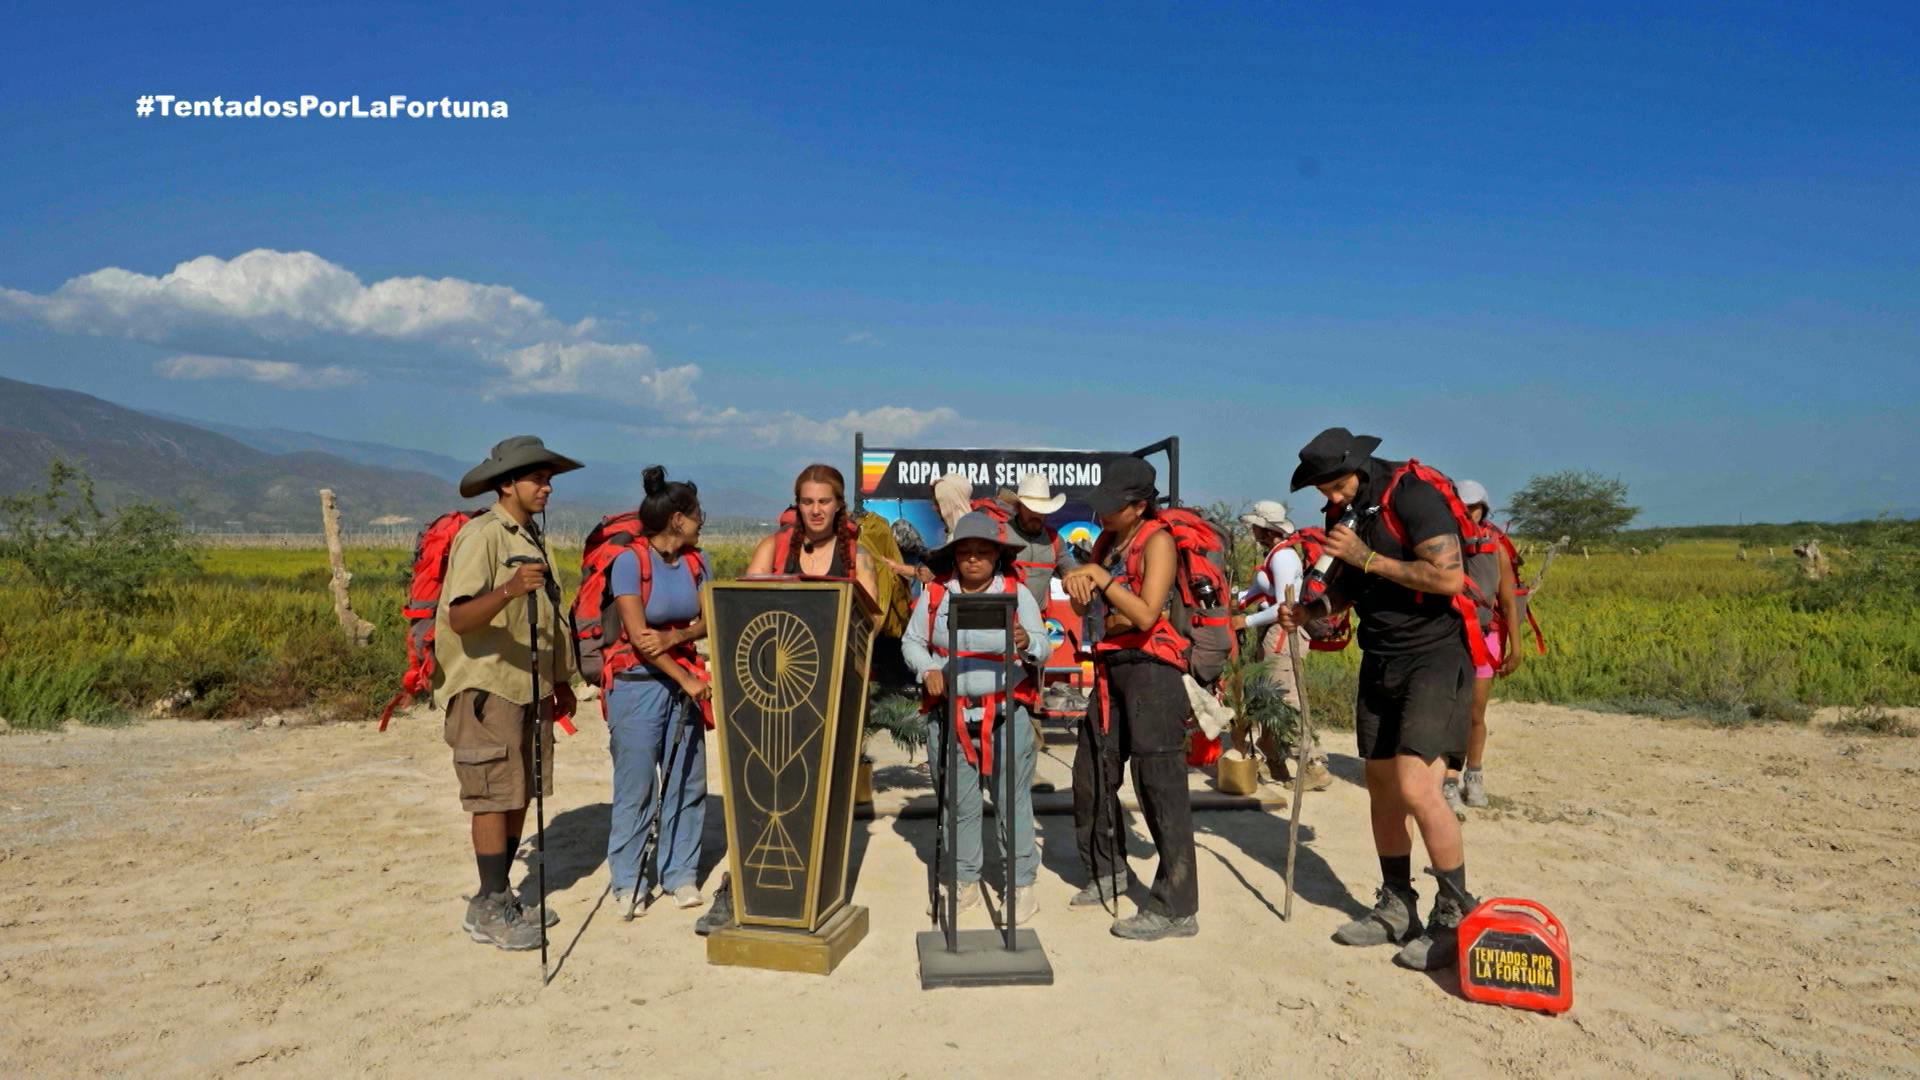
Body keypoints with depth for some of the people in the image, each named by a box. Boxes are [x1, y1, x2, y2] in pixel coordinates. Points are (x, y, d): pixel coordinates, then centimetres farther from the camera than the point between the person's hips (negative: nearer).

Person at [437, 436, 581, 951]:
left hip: (530, 686, 8)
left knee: (521, 794, 11)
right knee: (495, 797, -4)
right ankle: (491, 911, 7)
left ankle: (497, 899, 22)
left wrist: (561, 680, 21)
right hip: (488, 686, -8)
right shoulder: (480, 536, -13)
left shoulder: (532, 537, 14)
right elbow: (459, 618, -24)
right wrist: (508, 590, -42)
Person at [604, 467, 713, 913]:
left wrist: (673, 637, -18)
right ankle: (625, 882, 17)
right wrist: (687, 679, -14)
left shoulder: (695, 562, 5)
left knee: (688, 784, 7)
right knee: (635, 789, 3)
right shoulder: (630, 561, -12)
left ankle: (679, 874, 20)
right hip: (639, 686, -5)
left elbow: (708, 623, 2)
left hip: (685, 683, 5)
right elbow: (638, 635, -15)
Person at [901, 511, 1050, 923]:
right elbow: (911, 642, 9)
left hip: (1006, 716, -2)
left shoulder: (1017, 594, 0)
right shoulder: (935, 594, 3)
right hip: (949, 716, 2)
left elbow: (1043, 649, -4)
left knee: (1014, 799, 2)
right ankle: (965, 884, 26)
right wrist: (928, 668, -10)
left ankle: (1021, 884, 17)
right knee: (959, 803, 12)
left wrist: (1028, 643, -27)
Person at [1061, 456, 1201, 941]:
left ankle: (1176, 908, -1)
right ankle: (1108, 873, 34)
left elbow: (1146, 614, -22)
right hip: (1111, 666, 9)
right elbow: (1085, 608, 10)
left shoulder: (1156, 540, -11)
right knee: (1092, 773, 16)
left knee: (1159, 784, -8)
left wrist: (1100, 578, -17)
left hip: (1151, 668, -9)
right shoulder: (1105, 541, 12)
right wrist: (1079, 586, -11)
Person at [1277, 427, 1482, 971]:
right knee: (1381, 786, 11)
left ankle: (1456, 916, 3)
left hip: (1434, 656, -8)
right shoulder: (1343, 511, 7)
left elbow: (1450, 578, -25)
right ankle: (1396, 908, 26)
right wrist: (1310, 609, -1)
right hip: (1380, 658, 8)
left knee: (1416, 788, -16)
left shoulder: (1415, 494, -16)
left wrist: (1369, 559, -22)